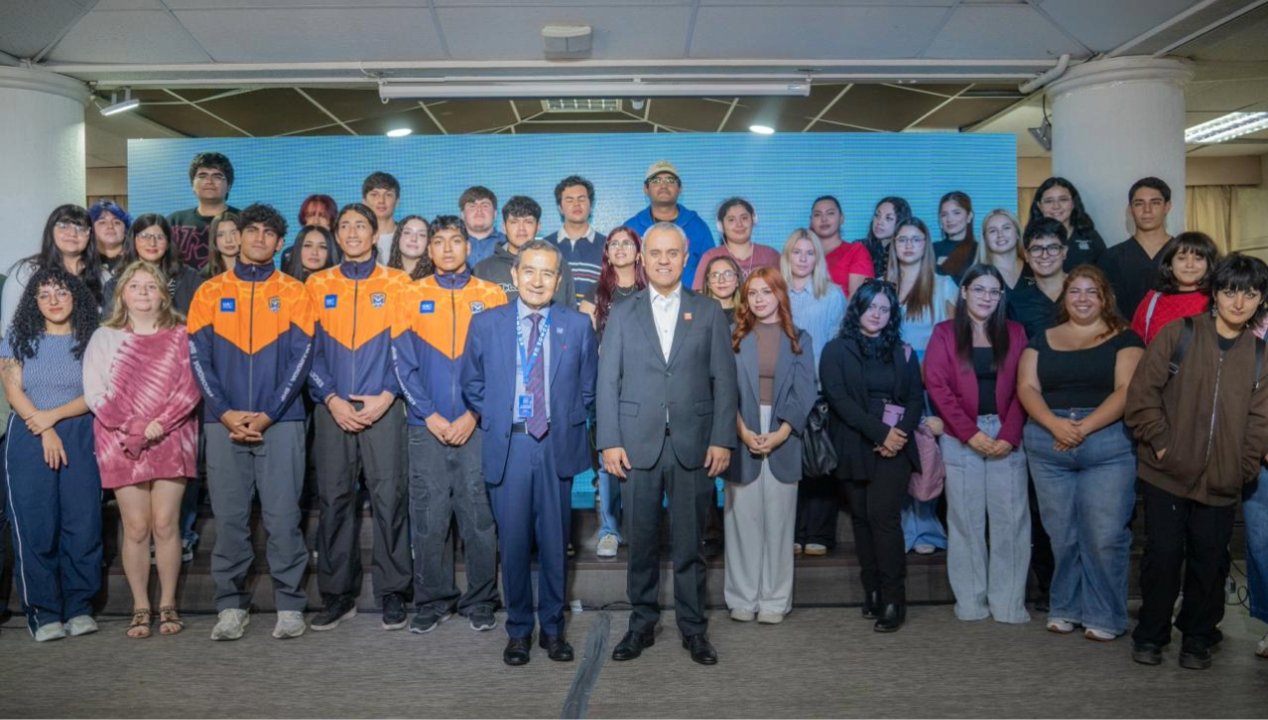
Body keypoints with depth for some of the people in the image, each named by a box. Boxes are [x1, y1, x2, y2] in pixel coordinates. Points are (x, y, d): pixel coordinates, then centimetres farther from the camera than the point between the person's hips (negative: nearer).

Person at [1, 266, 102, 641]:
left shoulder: (91, 340, 8)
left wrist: (53, 415, -12)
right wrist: (44, 432, -8)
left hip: (80, 438, 0)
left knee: (83, 523, -5)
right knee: (35, 526, -4)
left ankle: (80, 607, 4)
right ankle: (43, 611, 3)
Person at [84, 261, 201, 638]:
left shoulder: (180, 335, 7)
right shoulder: (104, 337, 8)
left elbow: (190, 389, -2)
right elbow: (95, 393, 0)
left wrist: (156, 426, -13)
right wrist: (129, 429, -11)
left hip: (171, 440, 0)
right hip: (121, 444, 1)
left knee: (165, 525, -1)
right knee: (136, 528, 1)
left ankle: (168, 604, 10)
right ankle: (140, 607, 11)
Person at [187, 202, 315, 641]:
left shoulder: (293, 292, 6)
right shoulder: (211, 293, 10)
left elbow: (301, 358, -1)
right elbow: (198, 358, 5)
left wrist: (268, 415, -9)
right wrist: (226, 412, -8)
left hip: (280, 421, -1)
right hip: (223, 423, 2)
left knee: (282, 516, -1)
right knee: (229, 518, 4)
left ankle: (289, 605, 8)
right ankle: (231, 606, 15)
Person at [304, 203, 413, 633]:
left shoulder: (396, 284, 6)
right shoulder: (318, 286, 11)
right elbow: (309, 350, 7)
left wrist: (387, 396, -9)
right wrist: (331, 399, -5)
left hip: (382, 407, -2)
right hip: (332, 409, 2)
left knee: (389, 498, -3)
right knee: (333, 500, 4)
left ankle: (393, 593, 8)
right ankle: (337, 594, 14)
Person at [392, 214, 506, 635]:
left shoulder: (491, 297, 5)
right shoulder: (412, 297, 8)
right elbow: (403, 365, 4)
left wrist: (473, 415, -8)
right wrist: (430, 415, -6)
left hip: (478, 426, -1)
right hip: (427, 427, 1)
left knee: (480, 516, 2)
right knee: (428, 518, 4)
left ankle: (480, 602, 15)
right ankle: (433, 601, 17)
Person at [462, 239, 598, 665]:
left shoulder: (578, 325, 6)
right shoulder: (486, 324, 5)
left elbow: (588, 389, 10)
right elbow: (472, 385, 11)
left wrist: (567, 425, 3)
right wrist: (494, 422, 3)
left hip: (558, 446, 0)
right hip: (507, 445, 0)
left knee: (555, 542, 7)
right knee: (513, 542, 5)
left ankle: (552, 628, 22)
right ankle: (518, 630, 20)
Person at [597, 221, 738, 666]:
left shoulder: (709, 313, 8)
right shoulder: (622, 315, 9)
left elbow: (723, 380, 3)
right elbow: (608, 381, 4)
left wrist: (722, 440, -5)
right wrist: (609, 441, -4)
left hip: (694, 444, 0)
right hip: (638, 444, 1)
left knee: (689, 543, 6)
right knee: (641, 542, 8)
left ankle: (693, 628, 19)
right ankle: (642, 624, 22)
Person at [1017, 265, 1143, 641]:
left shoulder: (1123, 338, 6)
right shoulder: (1042, 339, 14)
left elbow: (1126, 391, -6)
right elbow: (1027, 387, 4)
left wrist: (1084, 427, -16)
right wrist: (1054, 424, -14)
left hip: (1108, 444, -2)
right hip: (1047, 445, 3)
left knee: (1105, 536, -4)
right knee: (1060, 534, 7)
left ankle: (1104, 616, 9)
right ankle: (1064, 609, 19)